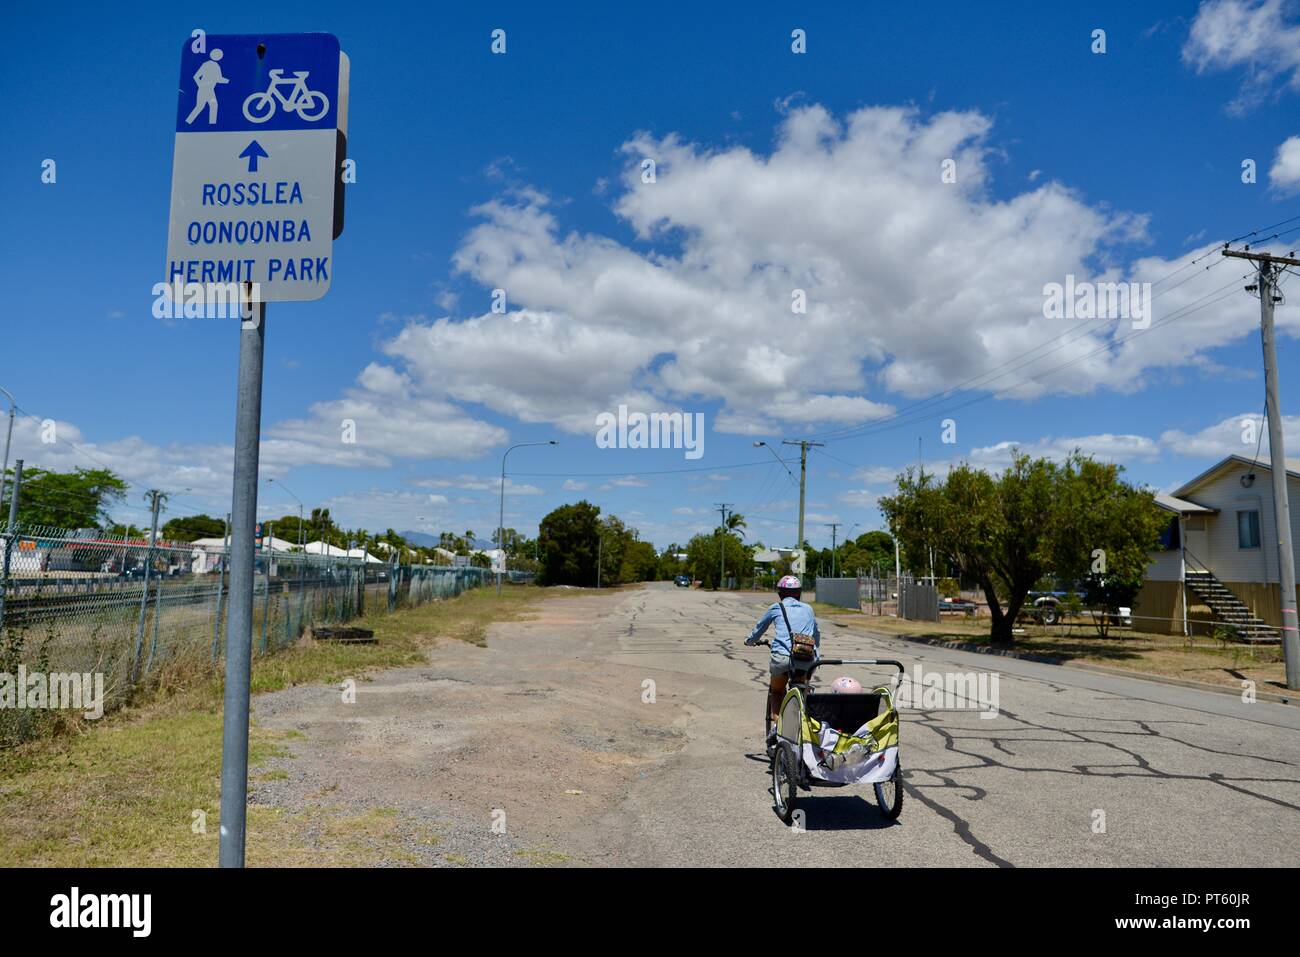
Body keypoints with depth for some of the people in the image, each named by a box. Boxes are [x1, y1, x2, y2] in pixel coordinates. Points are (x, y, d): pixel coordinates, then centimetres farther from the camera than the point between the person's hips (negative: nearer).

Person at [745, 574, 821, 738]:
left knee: (776, 691, 22)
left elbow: (758, 629, 28)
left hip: (782, 657, -2)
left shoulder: (776, 608, 16)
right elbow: (817, 634, 38)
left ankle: (777, 723, 7)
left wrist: (749, 641, 48)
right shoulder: (808, 609, 22)